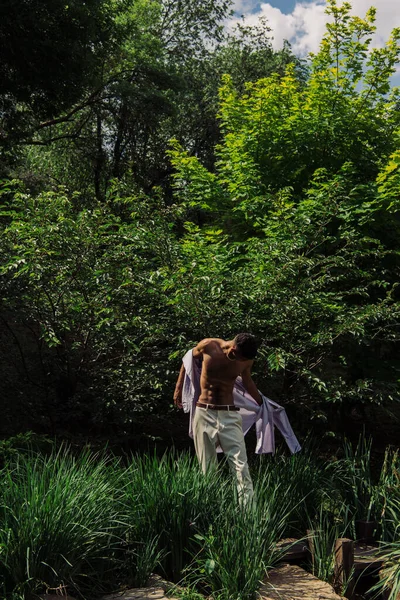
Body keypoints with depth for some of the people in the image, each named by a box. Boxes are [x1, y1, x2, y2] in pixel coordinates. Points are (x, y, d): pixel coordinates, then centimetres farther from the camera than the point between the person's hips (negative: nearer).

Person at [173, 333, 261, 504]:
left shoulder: (246, 360, -4)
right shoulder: (208, 346, -10)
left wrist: (262, 403, 24)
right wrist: (178, 387, 16)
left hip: (229, 415, 1)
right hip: (204, 414, -1)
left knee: (241, 468, -11)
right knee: (207, 469, 2)